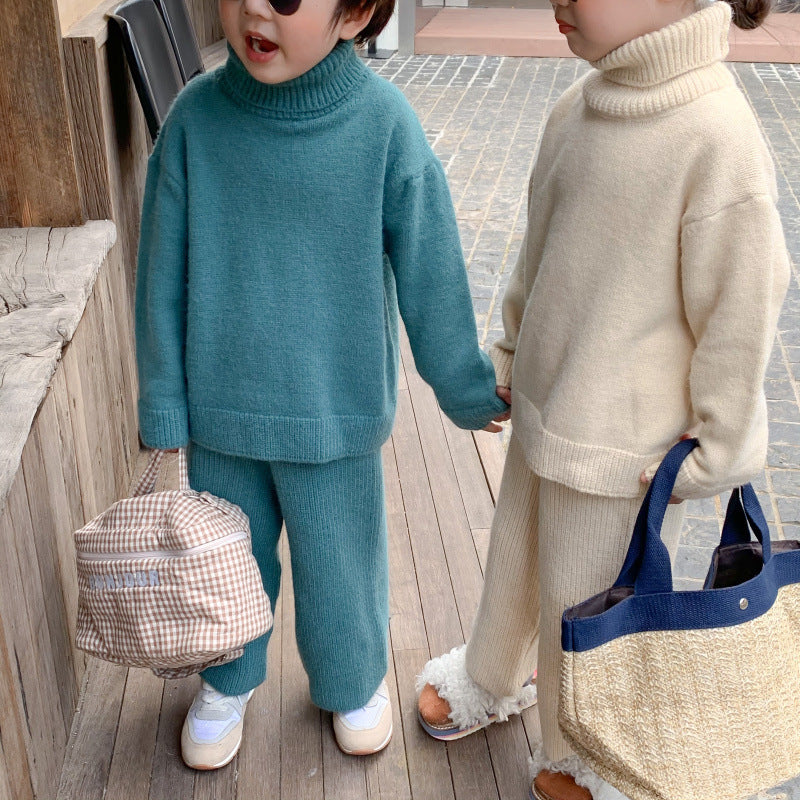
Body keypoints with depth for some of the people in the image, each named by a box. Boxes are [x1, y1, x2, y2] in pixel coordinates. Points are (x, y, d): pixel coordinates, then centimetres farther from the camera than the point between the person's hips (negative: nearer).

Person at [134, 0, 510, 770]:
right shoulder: (197, 116, -13)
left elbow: (431, 276, -7)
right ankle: (229, 679, 51)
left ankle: (352, 680, 49)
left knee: (338, 562, 18)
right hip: (219, 409, 2)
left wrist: (466, 389, 4)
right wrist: (162, 403, 2)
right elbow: (164, 273, -4)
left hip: (335, 413, -1)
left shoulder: (385, 125, -17)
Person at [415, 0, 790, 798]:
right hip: (543, 408, 7)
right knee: (515, 561, 27)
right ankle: (493, 680, 57)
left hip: (624, 447, -6)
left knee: (586, 600, 15)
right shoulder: (576, 107, -3)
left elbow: (740, 312, -19)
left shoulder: (718, 140, -26)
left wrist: (714, 454, -11)